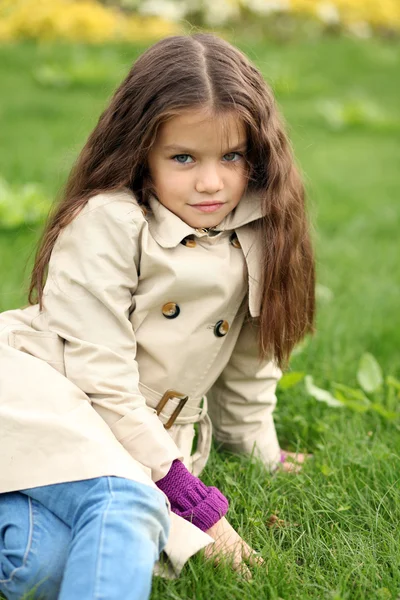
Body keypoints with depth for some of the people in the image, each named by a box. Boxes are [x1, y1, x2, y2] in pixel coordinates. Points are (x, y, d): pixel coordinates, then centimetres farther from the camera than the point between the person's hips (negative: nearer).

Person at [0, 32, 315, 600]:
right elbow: (102, 382, -17)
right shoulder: (107, 223, -14)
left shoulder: (255, 241, 4)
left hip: (150, 433, 6)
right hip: (48, 397, -5)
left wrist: (263, 456, 26)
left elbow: (250, 361, 21)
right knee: (122, 506, -38)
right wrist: (197, 502, -16)